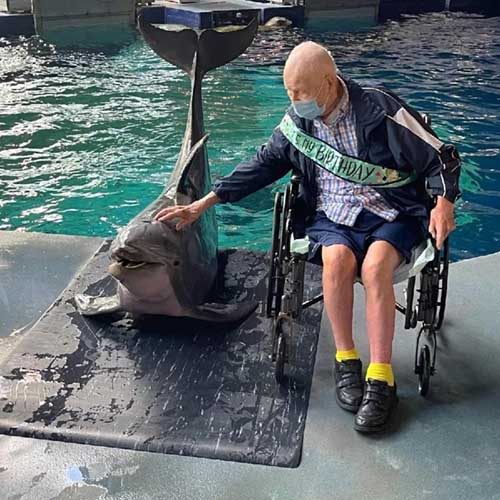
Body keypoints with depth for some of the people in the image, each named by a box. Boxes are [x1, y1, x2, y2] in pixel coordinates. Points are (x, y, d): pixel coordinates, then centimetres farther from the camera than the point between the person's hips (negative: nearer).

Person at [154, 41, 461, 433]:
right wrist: (204, 203, 10)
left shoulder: (379, 108, -10)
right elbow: (261, 166, 14)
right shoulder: (297, 123, 4)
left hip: (393, 214, -3)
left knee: (375, 265, -33)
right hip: (334, 216, 3)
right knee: (337, 257, -32)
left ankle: (380, 380, -27)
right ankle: (345, 361, -17)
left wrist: (443, 203, -23)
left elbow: (441, 157, -5)